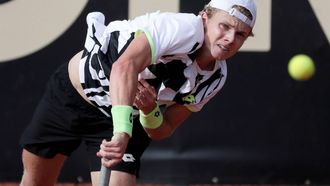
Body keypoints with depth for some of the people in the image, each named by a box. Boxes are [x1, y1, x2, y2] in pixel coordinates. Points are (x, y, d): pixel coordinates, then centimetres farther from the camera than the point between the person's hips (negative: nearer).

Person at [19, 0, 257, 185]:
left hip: (126, 119, 4)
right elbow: (125, 66, -49)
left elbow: (161, 131, -5)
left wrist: (150, 111, -28)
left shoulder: (216, 78, -11)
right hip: (71, 92, -4)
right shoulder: (183, 27, -31)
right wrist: (122, 132, -60)